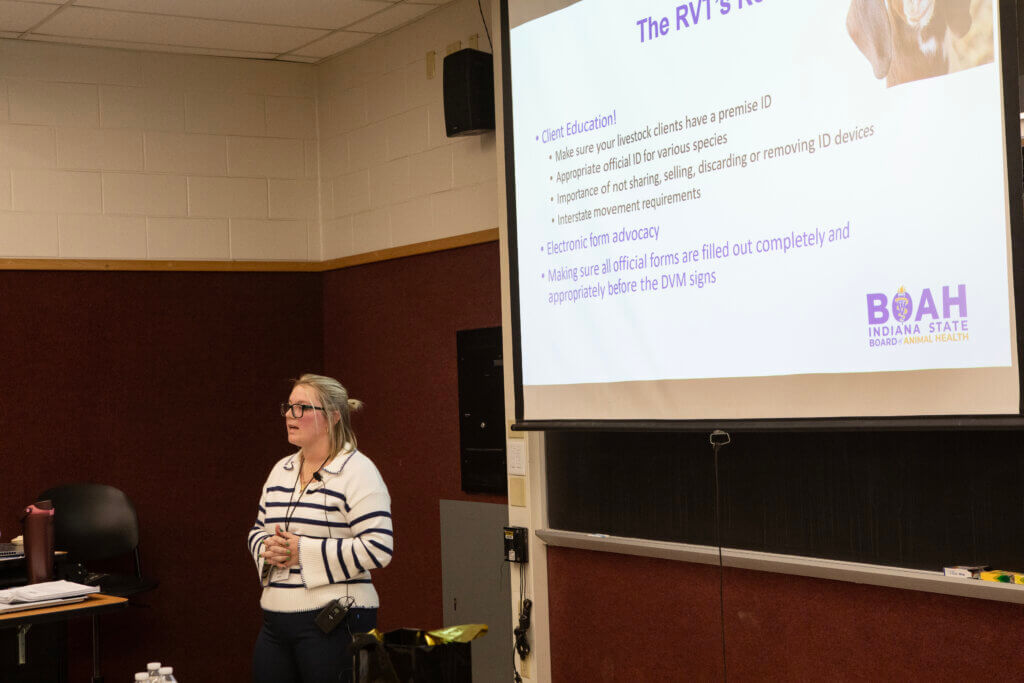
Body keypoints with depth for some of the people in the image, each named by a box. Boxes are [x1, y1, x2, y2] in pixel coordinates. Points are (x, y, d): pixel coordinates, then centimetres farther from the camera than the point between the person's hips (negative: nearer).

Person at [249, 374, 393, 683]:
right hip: (276, 621, 7)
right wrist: (267, 549, -1)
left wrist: (304, 552, -18)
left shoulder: (357, 472, -10)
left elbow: (378, 548, -18)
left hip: (332, 624, -7)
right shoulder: (281, 470, 14)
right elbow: (258, 529, 23)